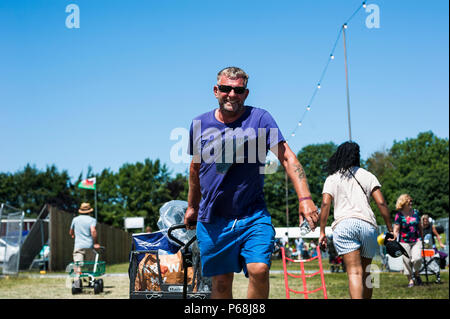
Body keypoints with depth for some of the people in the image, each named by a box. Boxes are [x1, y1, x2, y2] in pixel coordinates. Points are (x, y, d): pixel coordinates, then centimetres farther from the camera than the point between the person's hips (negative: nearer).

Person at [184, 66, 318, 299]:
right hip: (212, 219, 3)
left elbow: (287, 158, -12)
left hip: (253, 216, -2)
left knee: (259, 270, -19)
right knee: (221, 283, 6)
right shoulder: (200, 124, 4)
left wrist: (304, 198, -25)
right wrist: (192, 207, 27)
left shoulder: (259, 118, -5)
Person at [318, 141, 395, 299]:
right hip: (368, 224, 2)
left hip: (343, 225, -1)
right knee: (365, 272, 15)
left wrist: (322, 231, 2)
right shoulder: (367, 176, 17)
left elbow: (325, 204, 1)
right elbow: (381, 203, 7)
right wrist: (390, 229, 10)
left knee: (354, 272, -12)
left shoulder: (331, 178, 15)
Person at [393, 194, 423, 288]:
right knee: (407, 261, 1)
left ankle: (416, 274, 12)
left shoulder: (415, 212, 5)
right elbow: (396, 230, -7)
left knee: (417, 258, -16)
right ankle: (410, 280, 18)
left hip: (416, 241, 2)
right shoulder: (399, 215, -7)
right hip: (404, 242, -2)